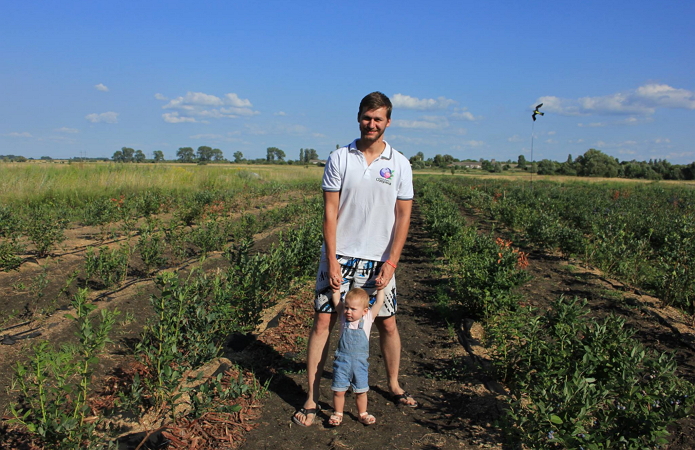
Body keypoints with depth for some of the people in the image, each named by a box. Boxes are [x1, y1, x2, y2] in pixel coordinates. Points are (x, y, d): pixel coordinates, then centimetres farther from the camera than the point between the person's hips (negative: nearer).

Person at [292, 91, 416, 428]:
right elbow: (330, 212, -4)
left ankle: (394, 385, 34)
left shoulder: (400, 164, 1)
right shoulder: (339, 159, -1)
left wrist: (391, 263, -6)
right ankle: (311, 399, 10)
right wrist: (332, 261, -10)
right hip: (340, 257, -1)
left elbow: (403, 216, 1)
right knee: (323, 322, -1)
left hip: (379, 260, 1)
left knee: (387, 324, 10)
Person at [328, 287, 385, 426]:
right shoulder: (344, 317, 0)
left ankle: (362, 414, 31)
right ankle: (337, 413, 24)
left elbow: (379, 303, -2)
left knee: (361, 391, 11)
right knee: (338, 390, 4)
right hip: (342, 361, 0)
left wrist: (380, 288, 0)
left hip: (360, 362, 0)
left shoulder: (367, 318, -2)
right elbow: (336, 301, 2)